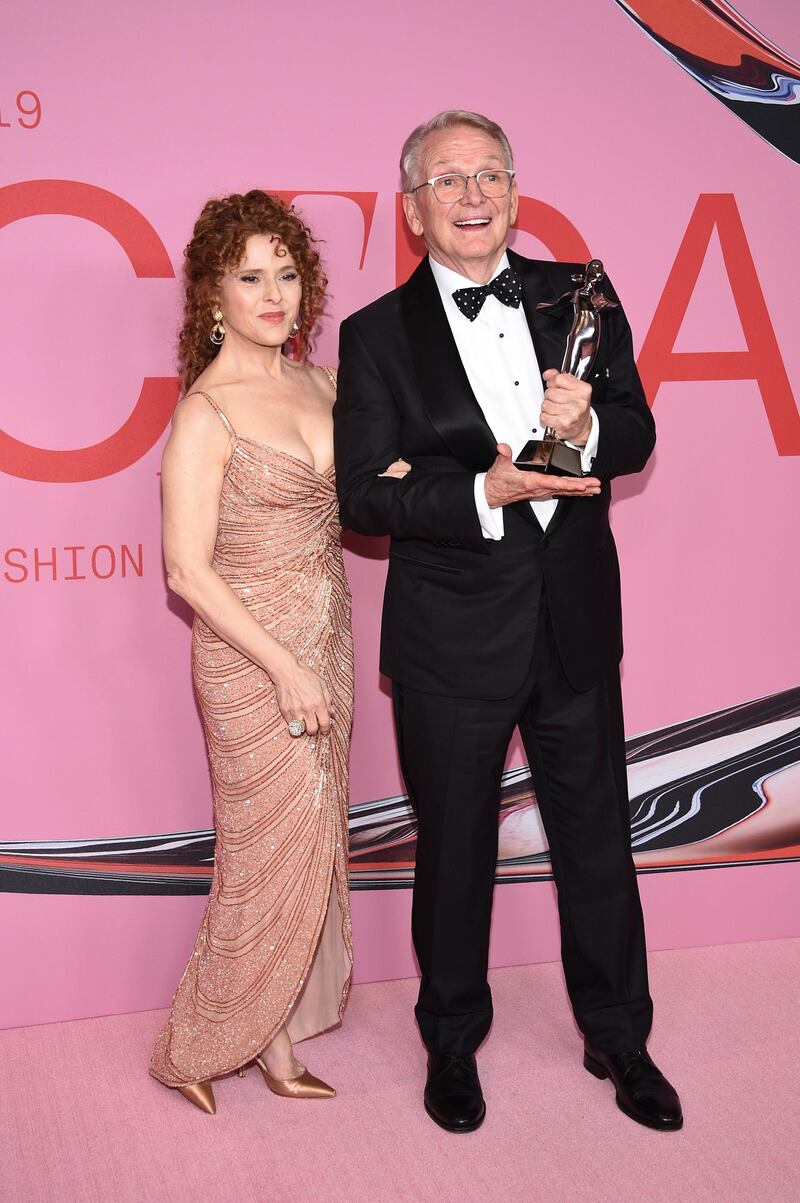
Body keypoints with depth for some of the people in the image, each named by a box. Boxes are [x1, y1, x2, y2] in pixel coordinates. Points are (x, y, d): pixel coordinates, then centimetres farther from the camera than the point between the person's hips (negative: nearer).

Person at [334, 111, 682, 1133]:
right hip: (452, 642, -2)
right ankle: (453, 1042, 37)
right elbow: (363, 494, -10)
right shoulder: (379, 334, -5)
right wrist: (489, 493, -23)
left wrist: (588, 426, -19)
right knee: (454, 849, 14)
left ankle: (618, 1040, 36)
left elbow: (637, 438, 4)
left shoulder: (579, 297, 3)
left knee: (598, 838, 14)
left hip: (578, 625, 3)